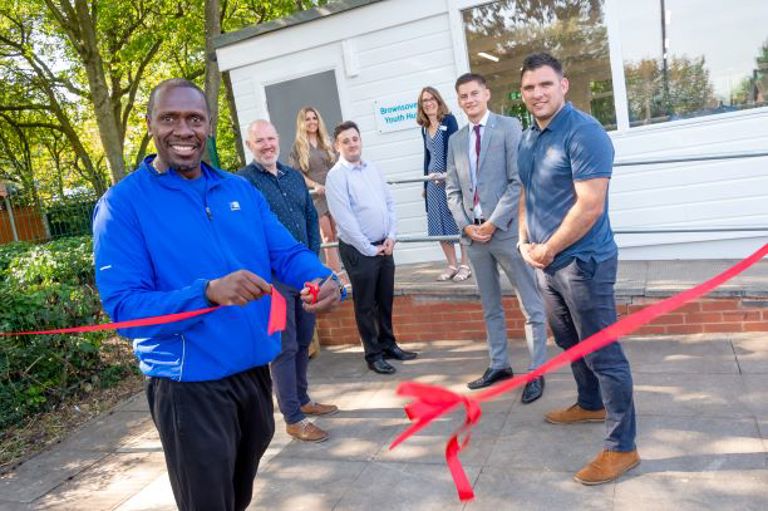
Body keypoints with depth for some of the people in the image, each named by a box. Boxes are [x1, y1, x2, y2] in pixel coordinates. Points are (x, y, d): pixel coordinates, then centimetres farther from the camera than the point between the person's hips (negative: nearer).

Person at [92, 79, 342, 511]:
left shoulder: (241, 190, 5)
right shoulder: (123, 203, -12)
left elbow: (287, 253, 2)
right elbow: (123, 305, -19)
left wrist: (322, 279, -21)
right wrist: (209, 292, -35)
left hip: (255, 370, 6)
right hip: (189, 386, -5)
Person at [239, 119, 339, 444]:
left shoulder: (294, 176, 13)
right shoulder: (242, 181, -8)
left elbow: (311, 217, 16)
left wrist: (312, 257, 5)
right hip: (273, 279, -7)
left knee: (303, 341, 17)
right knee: (284, 347, -2)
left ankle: (302, 400, 34)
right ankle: (293, 419, 9)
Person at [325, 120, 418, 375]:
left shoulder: (373, 169, 9)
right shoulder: (336, 176, -11)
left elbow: (390, 203, 10)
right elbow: (344, 218, -16)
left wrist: (391, 237, -1)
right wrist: (369, 248, -14)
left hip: (384, 246, 6)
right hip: (359, 250, -6)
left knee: (386, 300, 16)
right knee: (365, 304, 5)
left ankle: (388, 344, 32)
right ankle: (373, 355, 17)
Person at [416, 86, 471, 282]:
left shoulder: (449, 120, -5)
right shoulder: (425, 128, 13)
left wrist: (449, 174, -24)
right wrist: (425, 183, 17)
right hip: (433, 180, 6)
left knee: (458, 220, 1)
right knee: (439, 224, 7)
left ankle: (465, 264, 10)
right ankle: (452, 265, 17)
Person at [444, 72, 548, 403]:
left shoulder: (508, 127, -2)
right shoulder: (456, 140, 14)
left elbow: (519, 181, -10)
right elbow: (452, 189, 12)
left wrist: (493, 223, -13)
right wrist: (466, 225, -3)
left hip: (506, 230, -5)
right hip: (473, 233, 6)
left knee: (531, 306, 1)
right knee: (490, 307, 15)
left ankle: (536, 372, 10)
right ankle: (498, 365, 26)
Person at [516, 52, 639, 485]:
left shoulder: (584, 132, -18)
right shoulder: (528, 138, 9)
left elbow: (590, 207, -23)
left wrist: (547, 249, -15)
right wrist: (526, 242, 2)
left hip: (583, 262, -9)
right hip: (547, 262, 9)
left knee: (603, 353, -1)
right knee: (570, 342, 23)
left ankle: (622, 448, 10)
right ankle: (591, 405, 44)